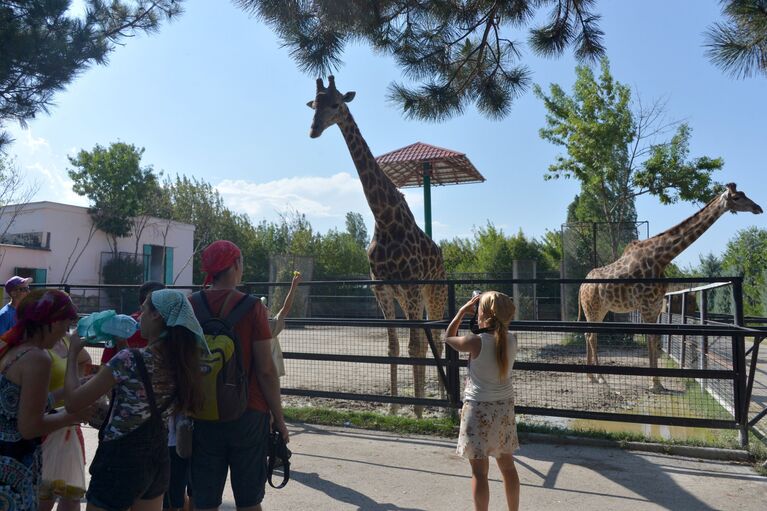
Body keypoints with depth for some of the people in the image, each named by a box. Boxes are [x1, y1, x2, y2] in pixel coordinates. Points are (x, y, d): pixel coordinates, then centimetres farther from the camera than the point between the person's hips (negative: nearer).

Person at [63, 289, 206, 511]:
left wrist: (73, 352, -2)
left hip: (121, 461, -6)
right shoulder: (182, 362, -3)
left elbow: (73, 402, -13)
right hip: (158, 460, 6)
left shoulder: (129, 360, -22)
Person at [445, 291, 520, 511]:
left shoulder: (475, 342, -19)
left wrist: (463, 310, 1)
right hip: (504, 407, 6)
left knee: (479, 471, 3)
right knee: (508, 466, 19)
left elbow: (448, 337, -1)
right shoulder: (511, 340, -6)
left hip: (478, 409, -5)